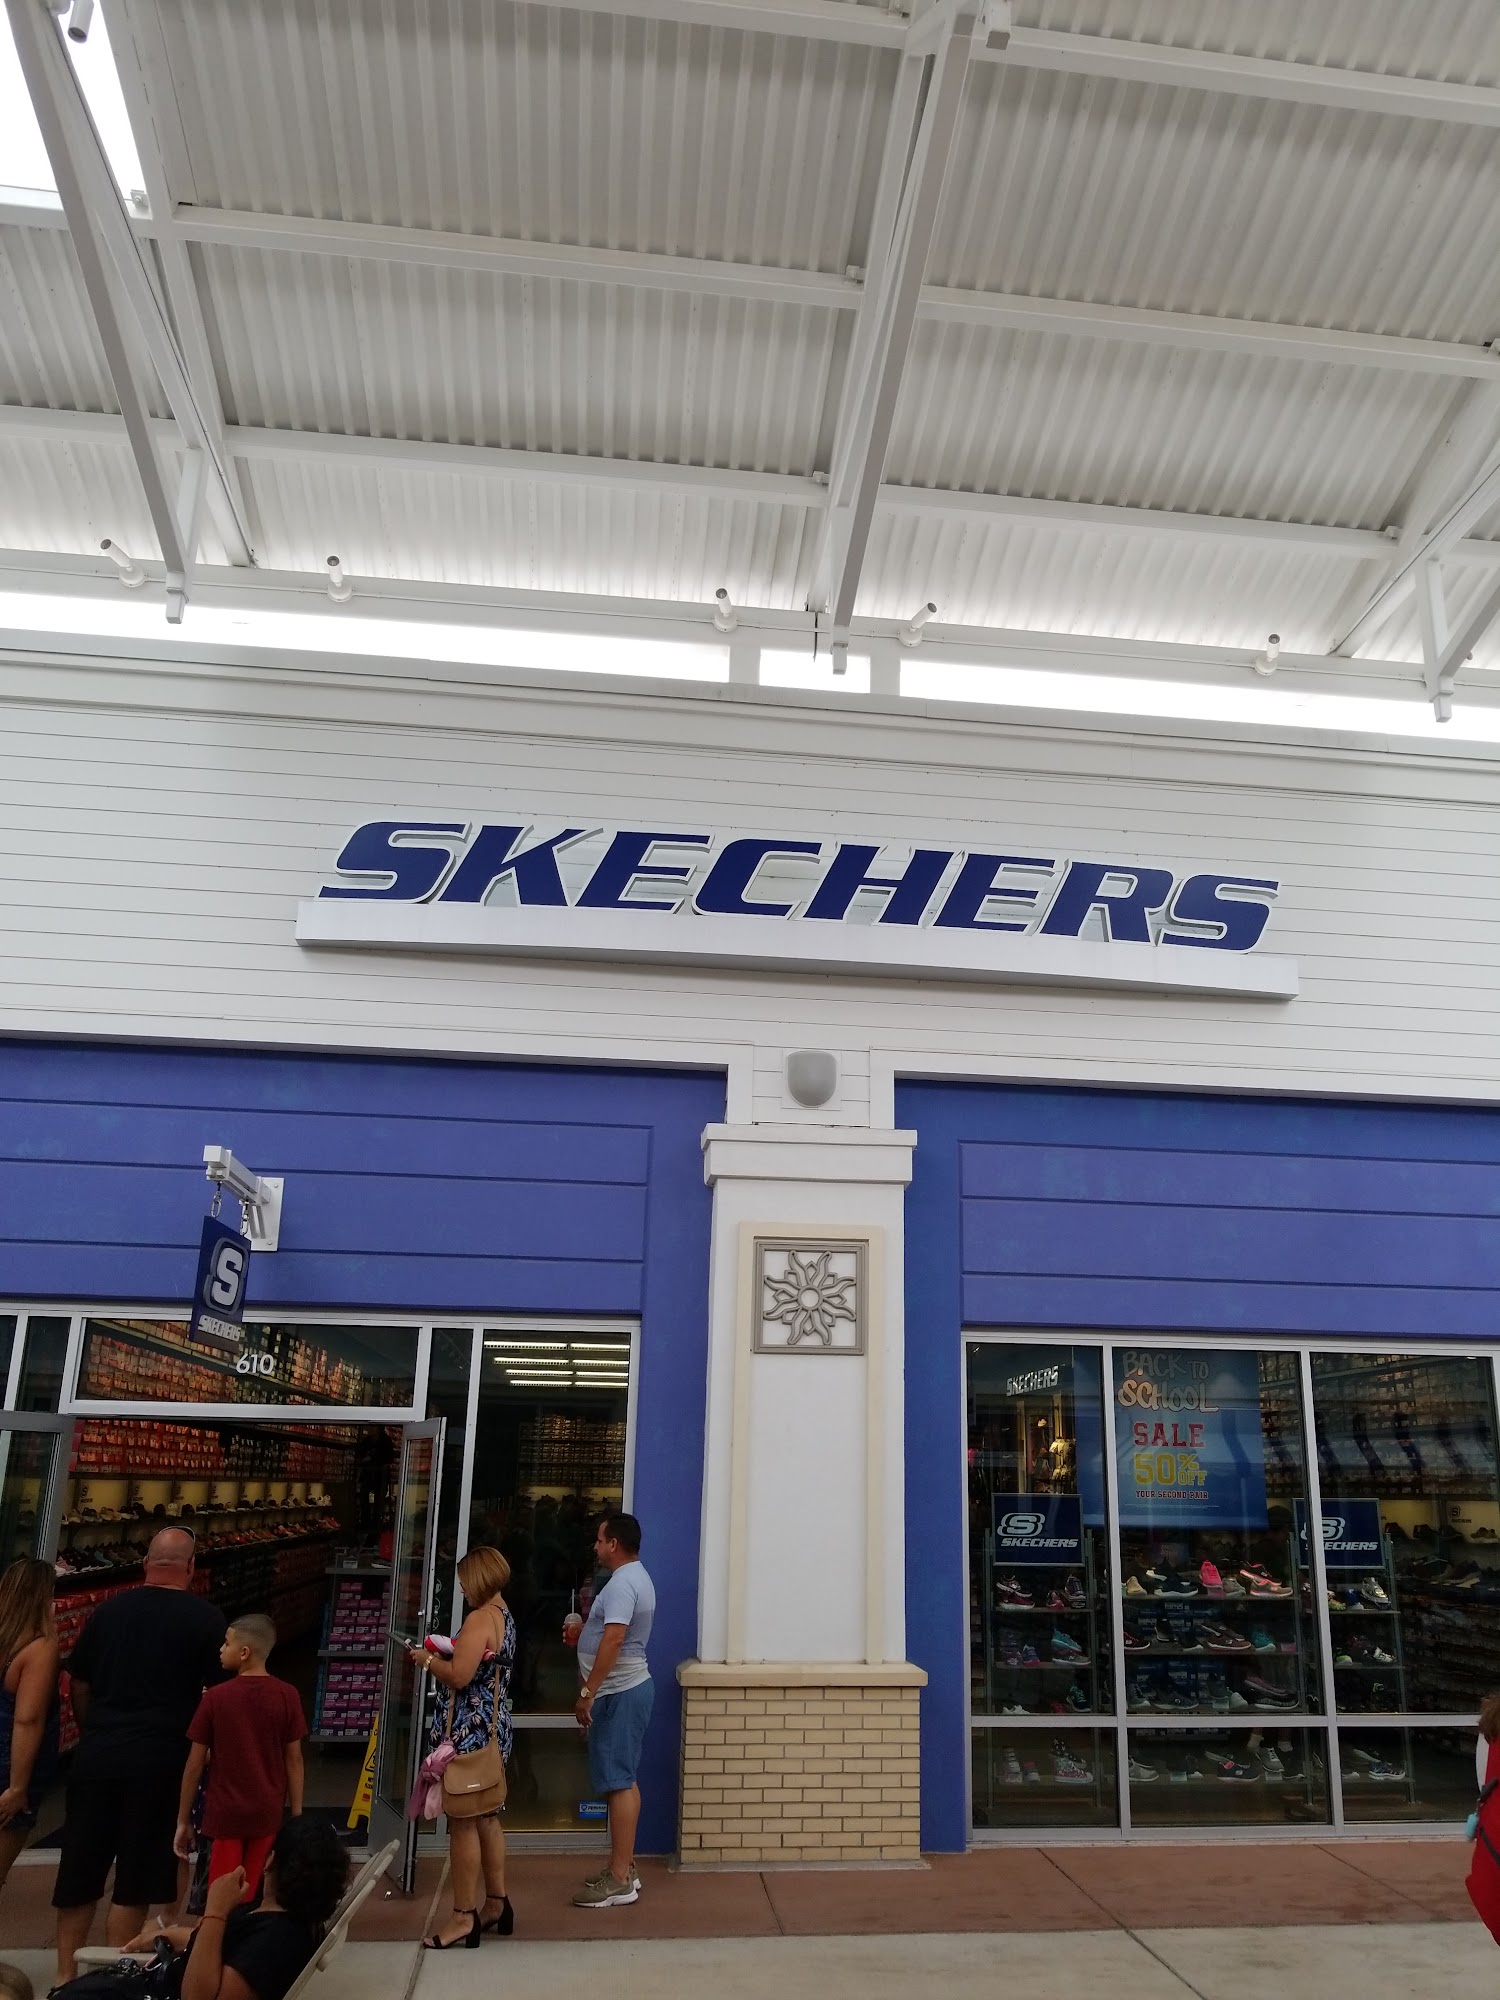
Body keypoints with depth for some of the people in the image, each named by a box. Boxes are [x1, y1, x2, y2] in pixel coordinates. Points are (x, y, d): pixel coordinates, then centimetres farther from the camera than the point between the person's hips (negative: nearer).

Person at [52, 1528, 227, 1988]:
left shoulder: (109, 1609, 4)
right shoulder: (206, 1618, -7)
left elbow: (79, 1683, 12)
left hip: (96, 1755, 4)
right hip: (159, 1759, -4)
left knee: (79, 1869, 15)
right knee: (135, 1878, 6)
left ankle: (66, 1975, 23)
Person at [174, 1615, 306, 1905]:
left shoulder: (216, 1697, -11)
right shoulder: (287, 1696, -7)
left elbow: (195, 1763, -5)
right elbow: (294, 1759, -2)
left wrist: (183, 1820, 5)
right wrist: (297, 1817, 6)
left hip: (225, 1814, -1)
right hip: (268, 1814, 2)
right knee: (255, 1899, 14)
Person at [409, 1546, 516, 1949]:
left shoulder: (480, 1618, -18)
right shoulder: (504, 1616, 12)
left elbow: (459, 1677, -24)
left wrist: (427, 1660, -8)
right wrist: (444, 1652, 14)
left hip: (469, 1729, -10)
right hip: (494, 1725, 10)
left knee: (463, 1822, -2)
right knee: (487, 1817, 17)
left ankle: (464, 1917, 4)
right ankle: (496, 1904, 25)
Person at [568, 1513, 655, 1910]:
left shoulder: (622, 1583, -19)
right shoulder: (636, 1577, 14)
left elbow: (614, 1640, -28)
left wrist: (588, 1693, -27)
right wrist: (584, 1634, 16)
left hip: (620, 1694, -11)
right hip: (628, 1689, 11)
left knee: (618, 1783, -6)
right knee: (624, 1781, 15)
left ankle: (620, 1880, -1)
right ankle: (623, 1869, 22)